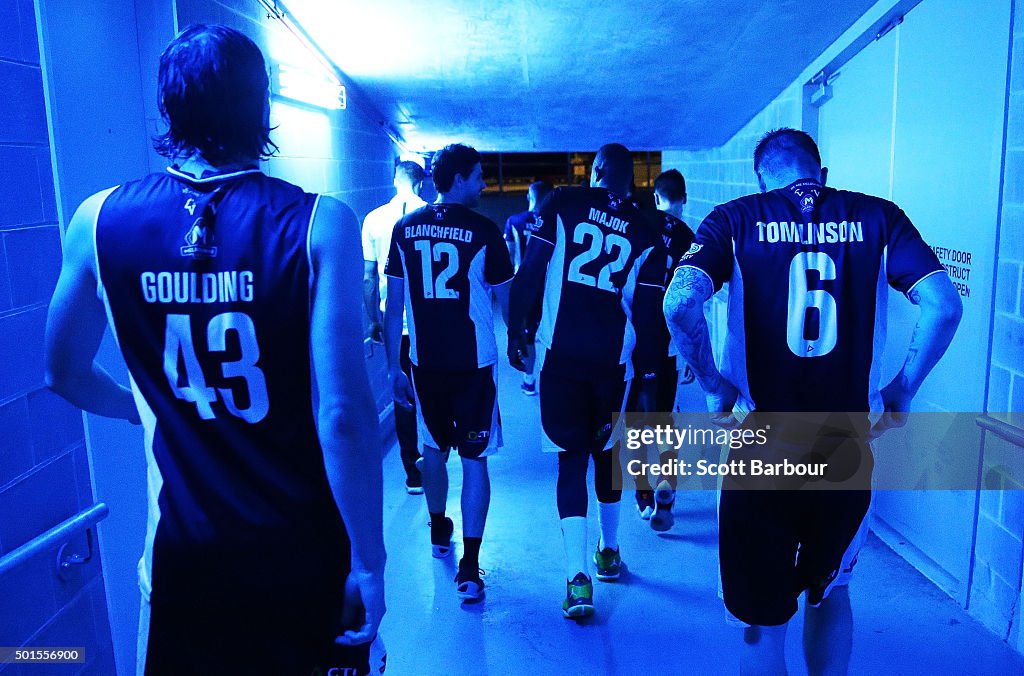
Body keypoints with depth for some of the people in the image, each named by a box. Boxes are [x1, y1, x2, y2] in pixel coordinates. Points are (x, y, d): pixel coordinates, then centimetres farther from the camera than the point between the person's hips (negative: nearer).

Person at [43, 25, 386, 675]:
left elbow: (65, 374, 7)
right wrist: (369, 563, -14)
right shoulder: (320, 222, -18)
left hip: (183, 554, 2)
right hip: (304, 554, -2)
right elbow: (343, 414, -23)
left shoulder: (99, 220, -6)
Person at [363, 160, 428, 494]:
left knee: (404, 396, 10)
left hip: (394, 324, 1)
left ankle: (414, 474, 16)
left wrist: (373, 320, 11)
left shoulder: (374, 219, 1)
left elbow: (367, 277, 2)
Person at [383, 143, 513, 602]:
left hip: (425, 362, 4)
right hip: (473, 362, -3)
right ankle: (469, 568, 4)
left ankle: (439, 532, 42)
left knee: (434, 449, 21)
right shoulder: (482, 230, -8)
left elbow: (393, 306, 3)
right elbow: (507, 301, -1)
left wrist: (394, 367, 9)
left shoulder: (405, 229, 2)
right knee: (474, 459, 4)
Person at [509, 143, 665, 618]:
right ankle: (608, 552, 36)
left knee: (571, 457, 3)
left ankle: (578, 578, -4)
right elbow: (648, 313, 5)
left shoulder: (563, 204, 2)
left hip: (559, 352, -2)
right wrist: (648, 377, 10)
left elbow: (529, 273, -5)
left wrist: (515, 332, 4)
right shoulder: (647, 232, 7)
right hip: (614, 358, 2)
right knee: (605, 452, 20)